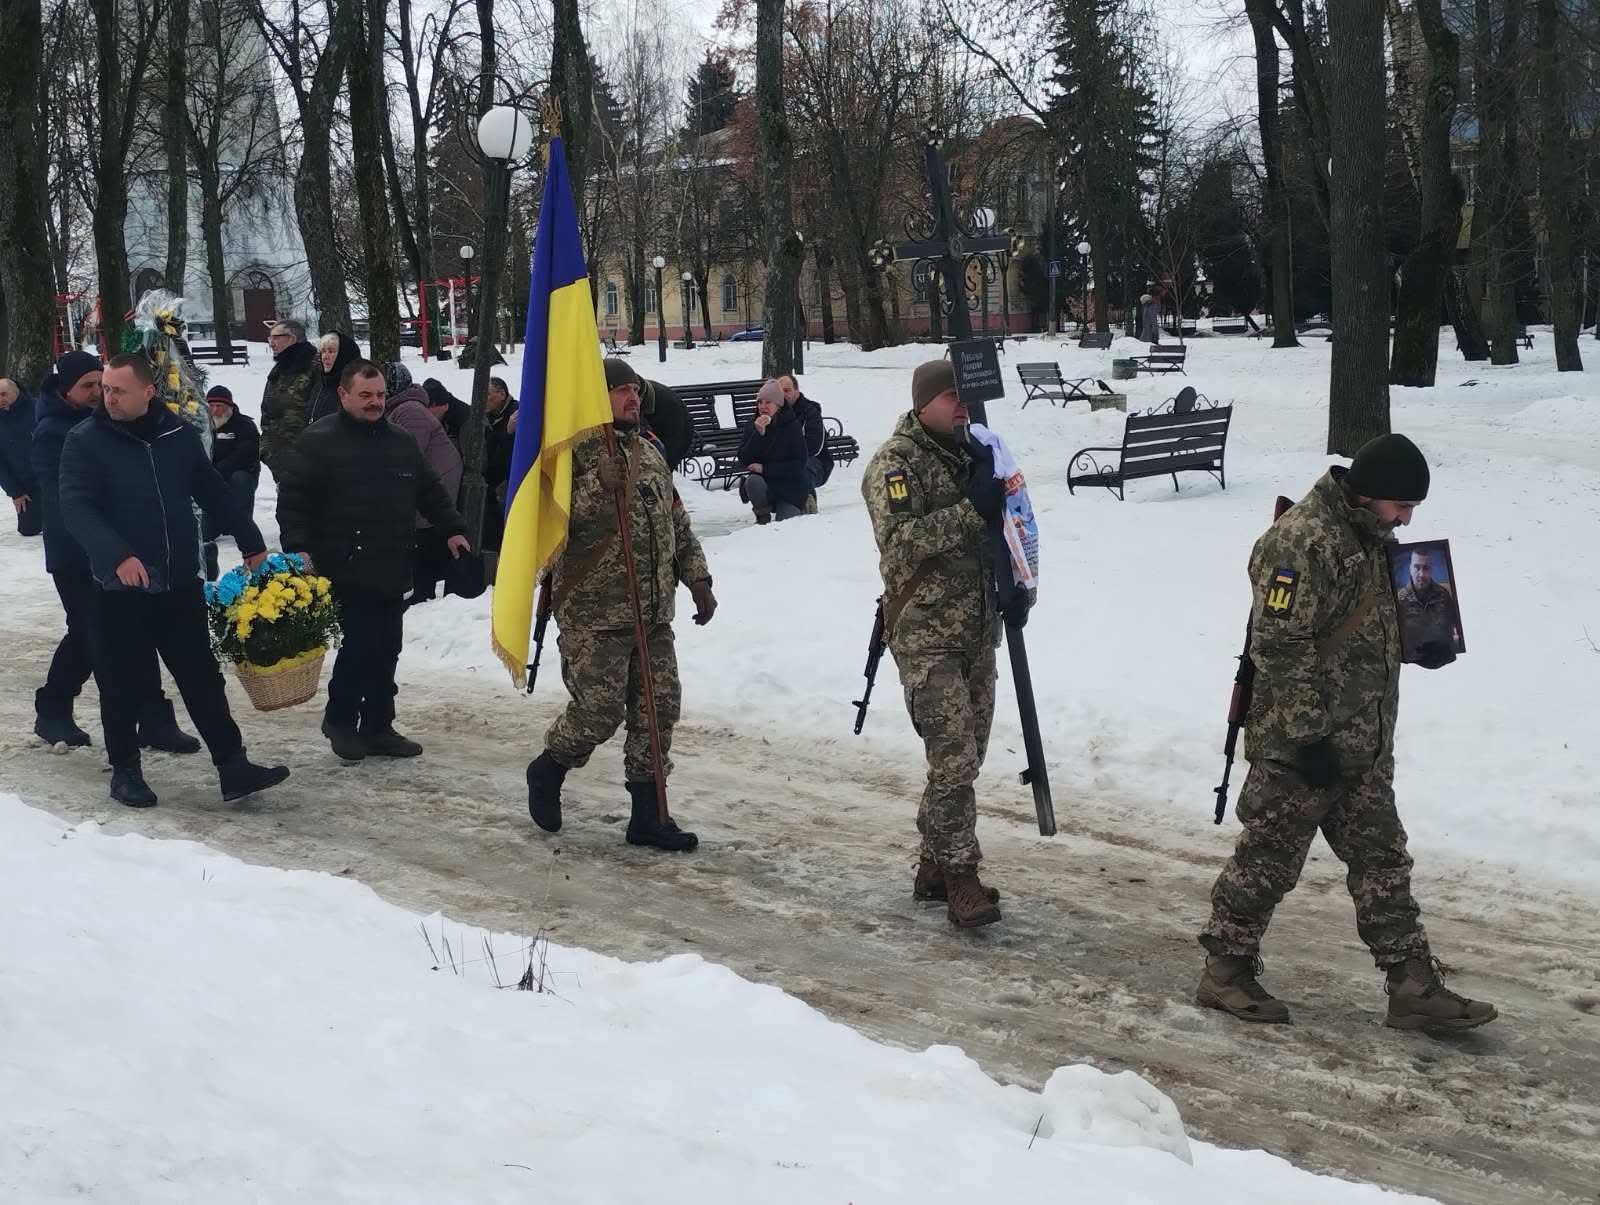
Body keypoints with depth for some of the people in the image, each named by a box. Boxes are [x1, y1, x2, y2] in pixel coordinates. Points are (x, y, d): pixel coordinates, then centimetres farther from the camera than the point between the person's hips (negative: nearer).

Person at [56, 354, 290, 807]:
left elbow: (215, 494, 14)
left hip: (180, 584, 3)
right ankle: (125, 770, 21)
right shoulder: (86, 440, -7)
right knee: (124, 685, 5)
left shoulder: (179, 435, 4)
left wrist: (253, 545, 14)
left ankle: (233, 767, 9)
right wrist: (117, 556, -29)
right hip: (121, 588, -3)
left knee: (203, 679, 6)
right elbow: (76, 506, -15)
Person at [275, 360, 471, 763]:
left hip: (391, 572, 6)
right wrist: (298, 546, -18)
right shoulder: (318, 441, -5)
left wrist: (452, 529, 17)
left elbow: (431, 492, 24)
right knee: (360, 646, -11)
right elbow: (291, 497, -8)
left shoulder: (401, 443, 14)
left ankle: (378, 728, 19)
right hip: (346, 573, -6)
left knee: (385, 651, 8)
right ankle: (339, 719, 11)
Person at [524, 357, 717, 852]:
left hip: (654, 613, 8)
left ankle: (648, 815, 15)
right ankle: (548, 770, 24)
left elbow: (678, 524, 21)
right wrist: (605, 485, -30)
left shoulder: (649, 453, 16)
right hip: (595, 613, -7)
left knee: (658, 708, 6)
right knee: (599, 709, -5)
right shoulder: (575, 452, -9)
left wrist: (698, 580, 18)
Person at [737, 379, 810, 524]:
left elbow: (799, 464, -13)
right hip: (764, 481, 2)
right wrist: (758, 434, -23)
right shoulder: (753, 425, 0)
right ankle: (763, 517, -5)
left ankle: (800, 508, 19)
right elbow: (743, 460, -9)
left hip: (791, 486, -2)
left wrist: (765, 468, -19)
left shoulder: (792, 426, -10)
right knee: (753, 482, -32)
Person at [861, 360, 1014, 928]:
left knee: (966, 755, 11)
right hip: (926, 635, -7)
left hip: (977, 630, 8)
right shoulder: (894, 463, -9)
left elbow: (997, 527, 24)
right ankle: (961, 878, -7)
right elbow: (899, 539, -23)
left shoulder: (971, 452, 14)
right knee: (953, 757, -13)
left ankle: (935, 865, 23)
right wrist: (971, 510, -28)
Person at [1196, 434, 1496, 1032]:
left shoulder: (1370, 536, 11)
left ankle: (1413, 986, 17)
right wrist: (1307, 736, -22)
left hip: (1364, 746, 10)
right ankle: (1226, 969, 17)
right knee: (1269, 858, 2)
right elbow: (1281, 647, -23)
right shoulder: (1302, 542, -21)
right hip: (1300, 747, -10)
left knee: (1382, 860, 11)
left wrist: (1425, 643, 7)